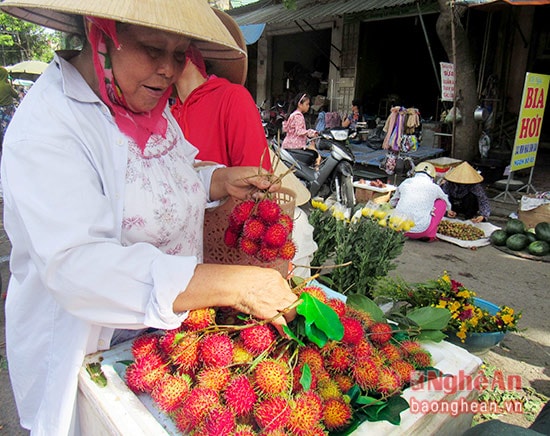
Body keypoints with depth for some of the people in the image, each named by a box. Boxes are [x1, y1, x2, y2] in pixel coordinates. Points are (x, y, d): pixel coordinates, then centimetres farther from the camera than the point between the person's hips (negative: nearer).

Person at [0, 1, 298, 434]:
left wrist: (222, 180, -5)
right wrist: (232, 286, -42)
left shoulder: (150, 105, 1)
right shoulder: (46, 127, -25)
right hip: (89, 347, -6)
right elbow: (75, 264, -36)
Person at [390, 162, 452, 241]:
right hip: (420, 230, -3)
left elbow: (392, 203, 24)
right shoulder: (434, 187, 6)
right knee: (442, 202, 16)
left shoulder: (405, 182, 10)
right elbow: (448, 206, 26)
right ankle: (429, 235, 15)